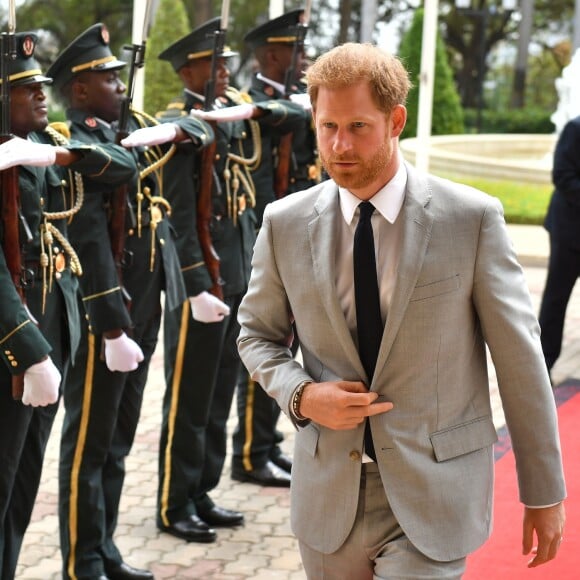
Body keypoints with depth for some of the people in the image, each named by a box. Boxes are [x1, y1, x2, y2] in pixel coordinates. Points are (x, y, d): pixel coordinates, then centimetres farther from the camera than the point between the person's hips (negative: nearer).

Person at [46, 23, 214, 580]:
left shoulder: (131, 128, 10)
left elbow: (203, 132, 19)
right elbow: (91, 245, -21)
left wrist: (178, 129, -5)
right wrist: (113, 329, -24)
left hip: (143, 307, 9)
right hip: (101, 314, -9)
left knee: (117, 440, 16)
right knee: (89, 444, 2)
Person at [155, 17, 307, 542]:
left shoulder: (234, 108, 10)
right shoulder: (179, 124, -14)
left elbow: (299, 113, 15)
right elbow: (180, 215, -18)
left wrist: (256, 110, -4)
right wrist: (198, 289, -22)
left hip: (239, 275, 8)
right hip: (202, 279, -8)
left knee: (220, 395, 15)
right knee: (189, 399, 2)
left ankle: (202, 495, 26)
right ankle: (175, 507, 13)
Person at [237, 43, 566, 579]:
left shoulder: (473, 218, -8)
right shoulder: (285, 223, 0)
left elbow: (519, 358, -4)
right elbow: (258, 333, 13)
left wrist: (544, 492, 0)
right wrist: (301, 395, -9)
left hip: (434, 495, -3)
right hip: (329, 491, 3)